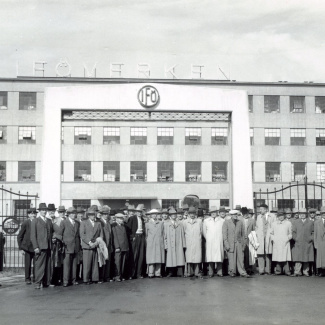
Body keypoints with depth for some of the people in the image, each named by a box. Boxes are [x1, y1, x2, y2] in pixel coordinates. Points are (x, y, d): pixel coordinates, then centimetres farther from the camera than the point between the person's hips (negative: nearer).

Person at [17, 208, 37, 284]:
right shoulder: (25, 223, -6)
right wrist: (21, 248, -5)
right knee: (28, 264, 3)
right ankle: (27, 279, 16)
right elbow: (19, 237, -2)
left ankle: (35, 278, 15)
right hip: (27, 248, -2)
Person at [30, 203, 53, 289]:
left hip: (48, 247, 5)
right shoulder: (35, 221, 2)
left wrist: (51, 245, 7)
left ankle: (46, 282, 12)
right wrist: (35, 247, -11)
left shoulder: (49, 221, 18)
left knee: (48, 265, 5)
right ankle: (38, 283, -3)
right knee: (39, 265, -7)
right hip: (40, 247, -5)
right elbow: (33, 235, -3)